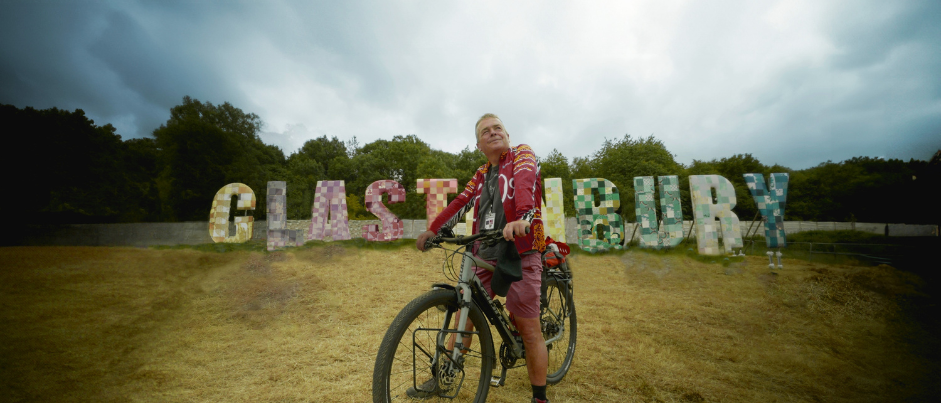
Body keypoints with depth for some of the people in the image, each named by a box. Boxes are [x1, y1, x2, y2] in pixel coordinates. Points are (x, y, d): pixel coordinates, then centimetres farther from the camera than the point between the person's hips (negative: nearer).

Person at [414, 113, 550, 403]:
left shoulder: (522, 155, 0)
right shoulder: (481, 175, 16)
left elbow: (524, 183, -20)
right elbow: (461, 202, 13)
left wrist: (522, 218, -39)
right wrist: (432, 230, 3)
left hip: (520, 255, -5)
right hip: (484, 256, 5)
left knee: (529, 330, -1)